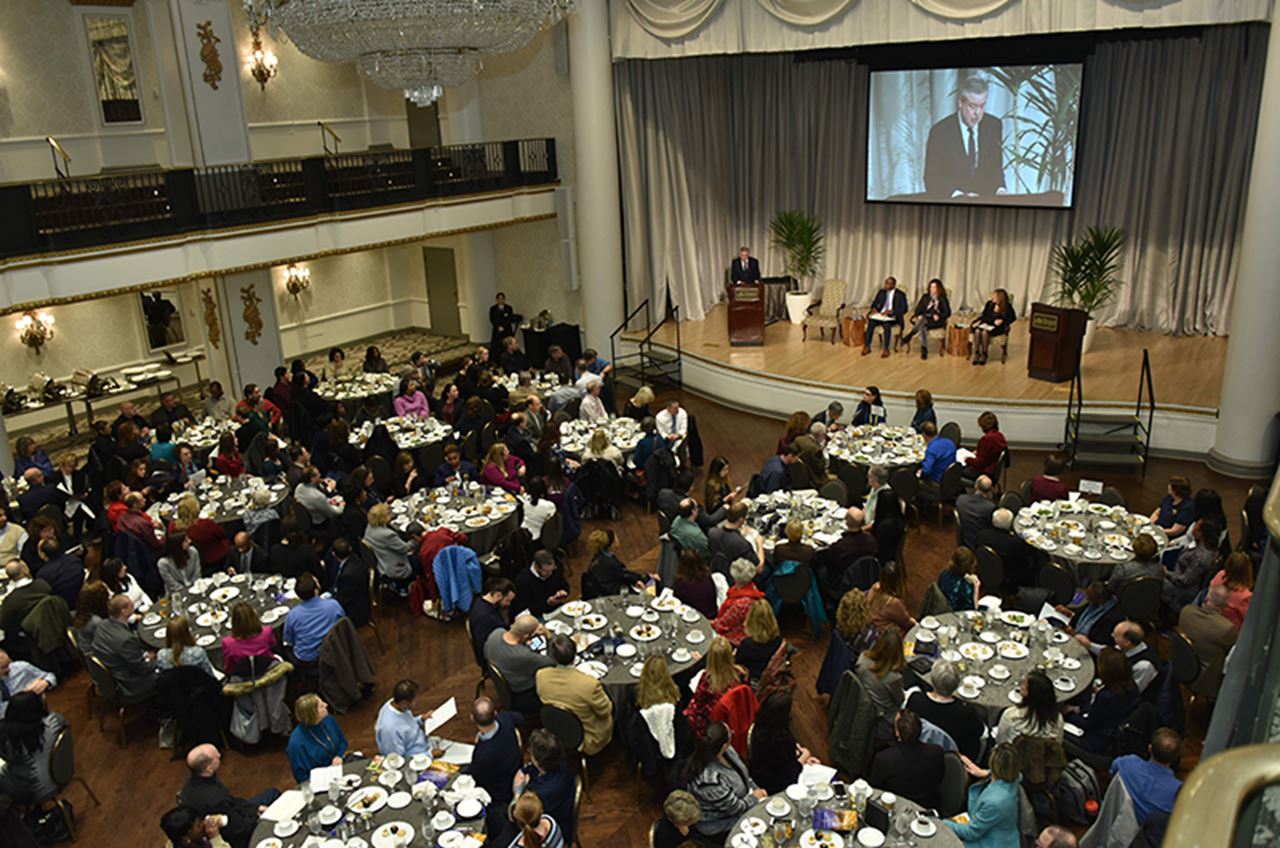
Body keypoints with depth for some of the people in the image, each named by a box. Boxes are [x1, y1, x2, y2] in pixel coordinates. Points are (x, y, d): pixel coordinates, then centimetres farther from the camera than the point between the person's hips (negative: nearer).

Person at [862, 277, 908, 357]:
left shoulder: (900, 295, -1)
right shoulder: (881, 292, 12)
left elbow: (904, 309, -8)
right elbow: (874, 302, 16)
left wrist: (890, 311, -20)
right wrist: (874, 308, -8)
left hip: (892, 316, -4)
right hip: (880, 314, 4)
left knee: (887, 325, -37)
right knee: (871, 322, -28)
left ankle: (886, 349, -30)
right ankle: (867, 346, -26)